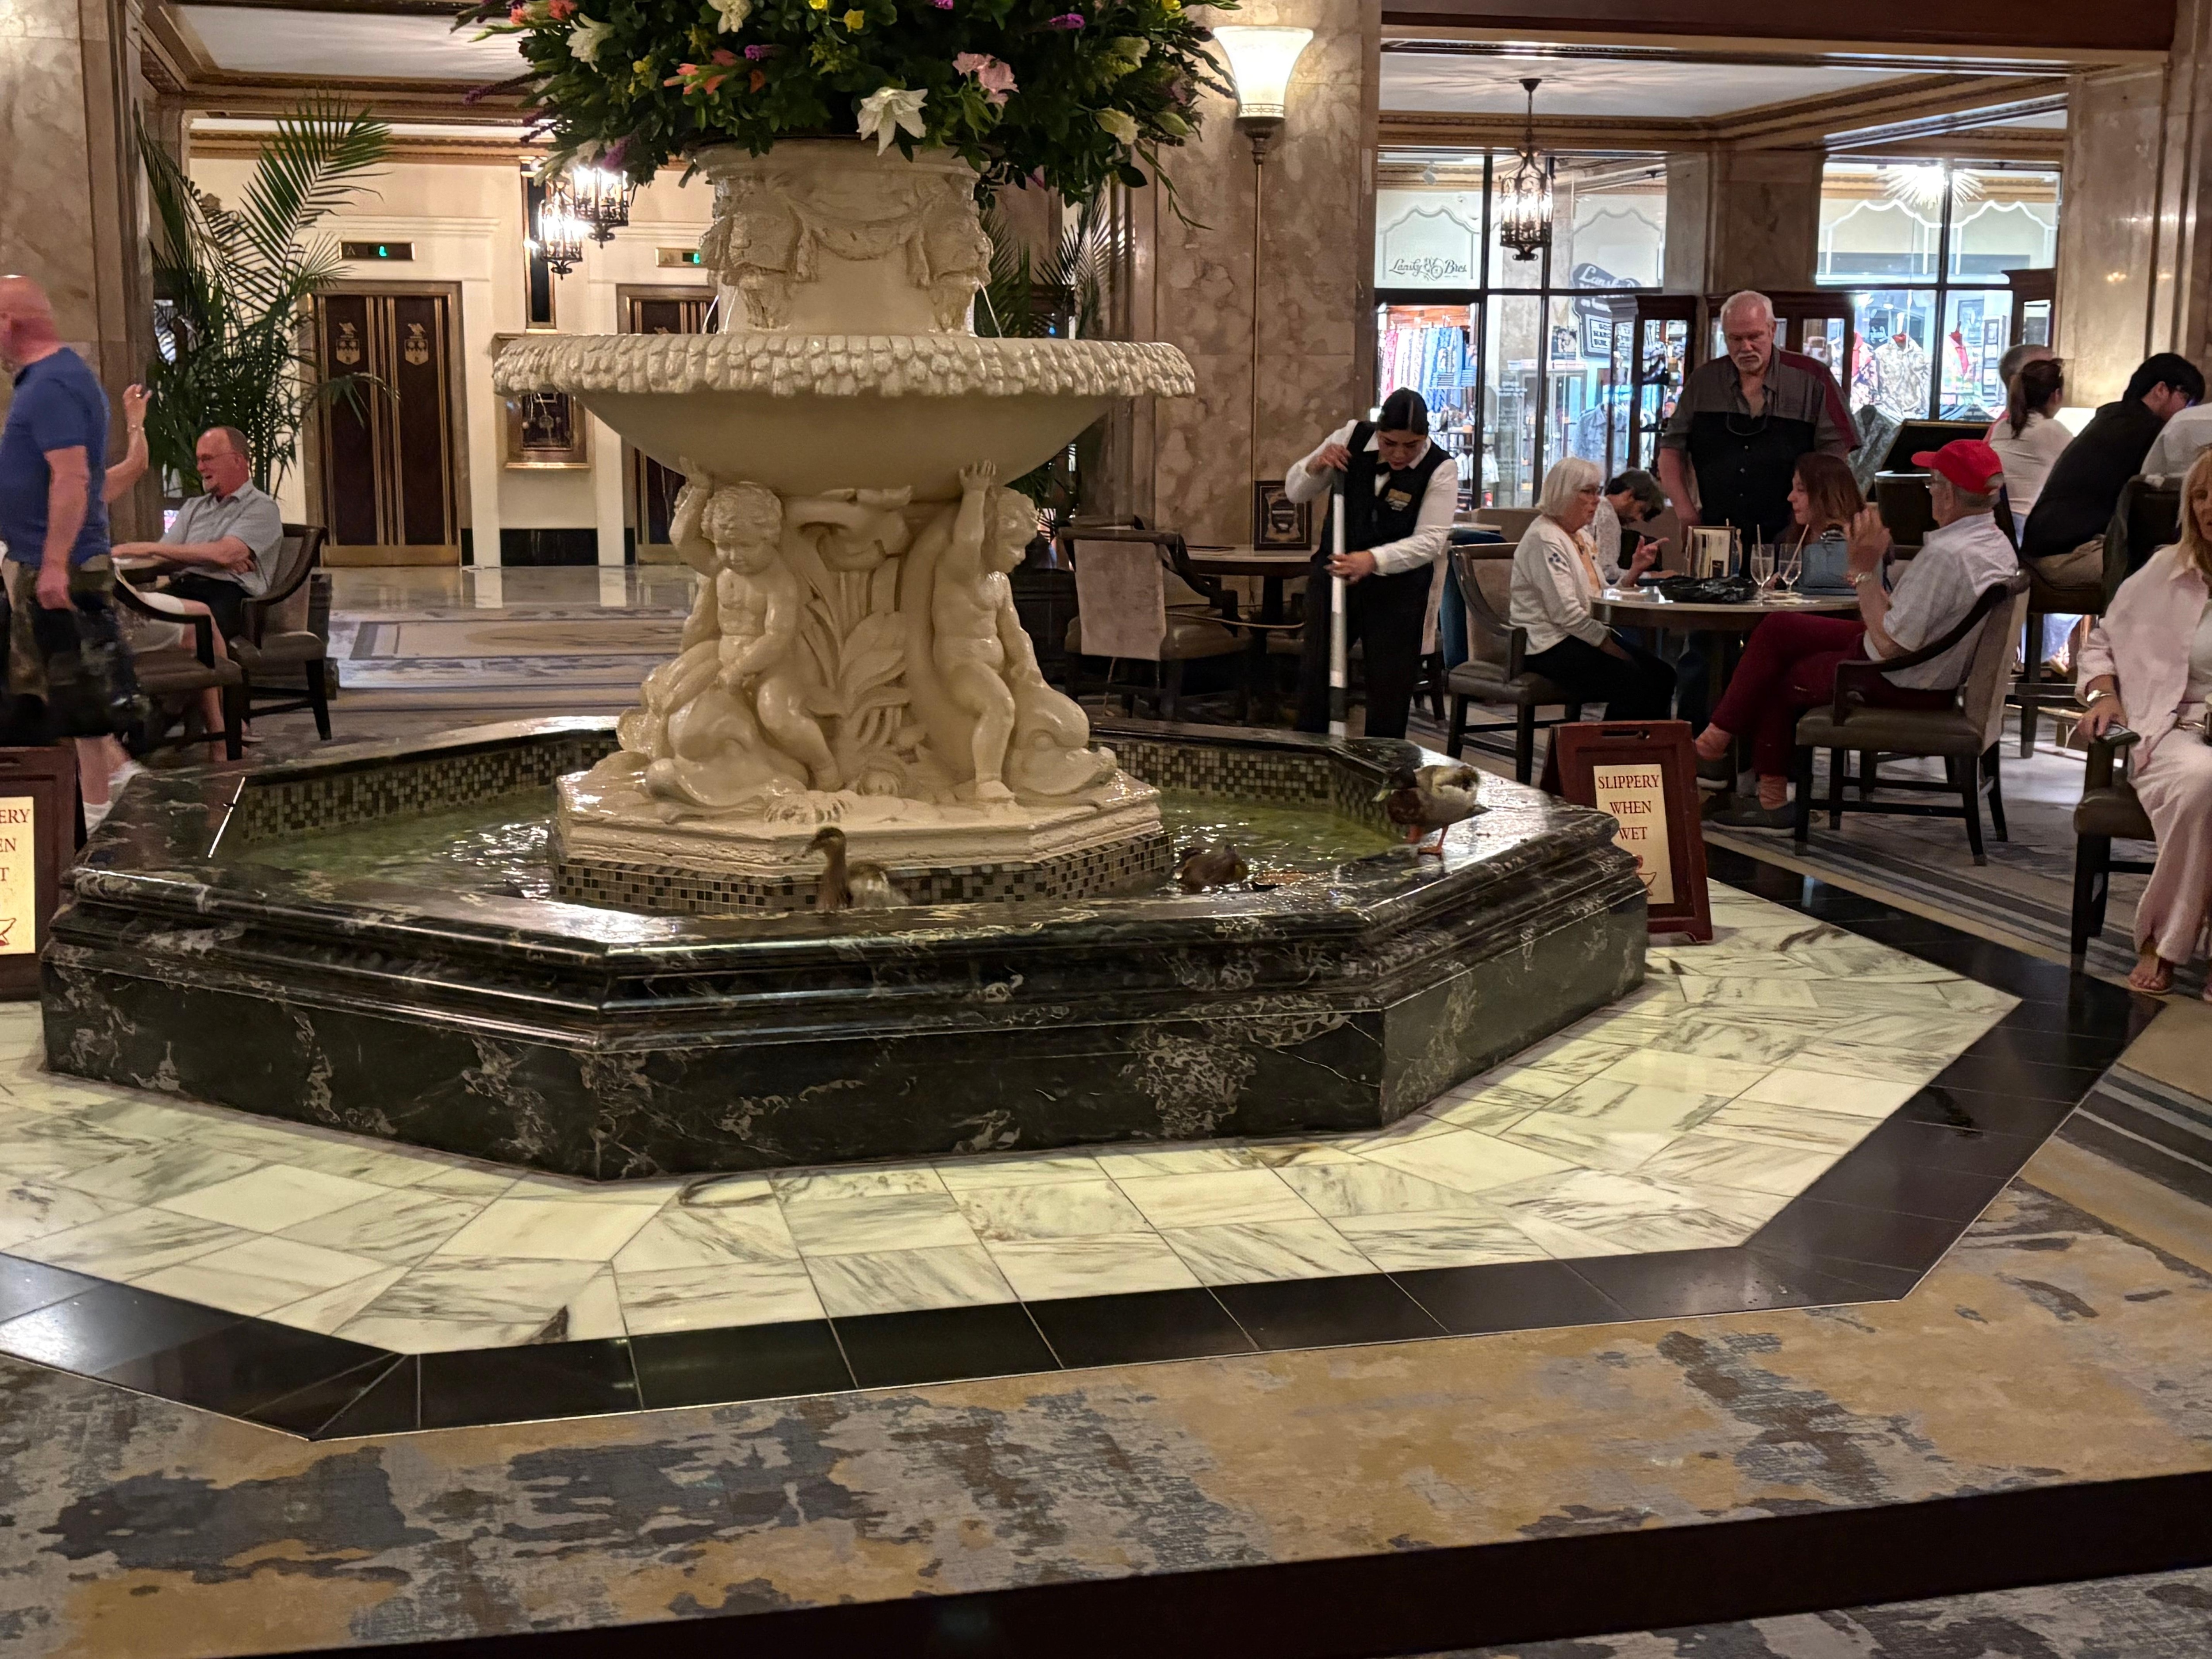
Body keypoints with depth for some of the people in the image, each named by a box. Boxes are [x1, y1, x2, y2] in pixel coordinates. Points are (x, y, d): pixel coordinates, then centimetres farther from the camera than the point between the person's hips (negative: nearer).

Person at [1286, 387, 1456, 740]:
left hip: (1397, 588, -2)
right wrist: (1315, 466, -19)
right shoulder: (1352, 437, -5)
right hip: (1333, 573, 3)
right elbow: (1295, 491, 4)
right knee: (1315, 672, 6)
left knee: (1390, 685, 1)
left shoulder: (1440, 470, -13)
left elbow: (1430, 540, -20)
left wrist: (1373, 560, -35)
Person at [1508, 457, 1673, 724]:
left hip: (1586, 635, 10)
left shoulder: (1582, 536, 18)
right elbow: (1565, 612, -20)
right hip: (1549, 645, -10)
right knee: (1634, 682, -25)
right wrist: (1607, 644, -18)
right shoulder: (1545, 539, -12)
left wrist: (1634, 570, 1)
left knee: (1662, 675, -8)